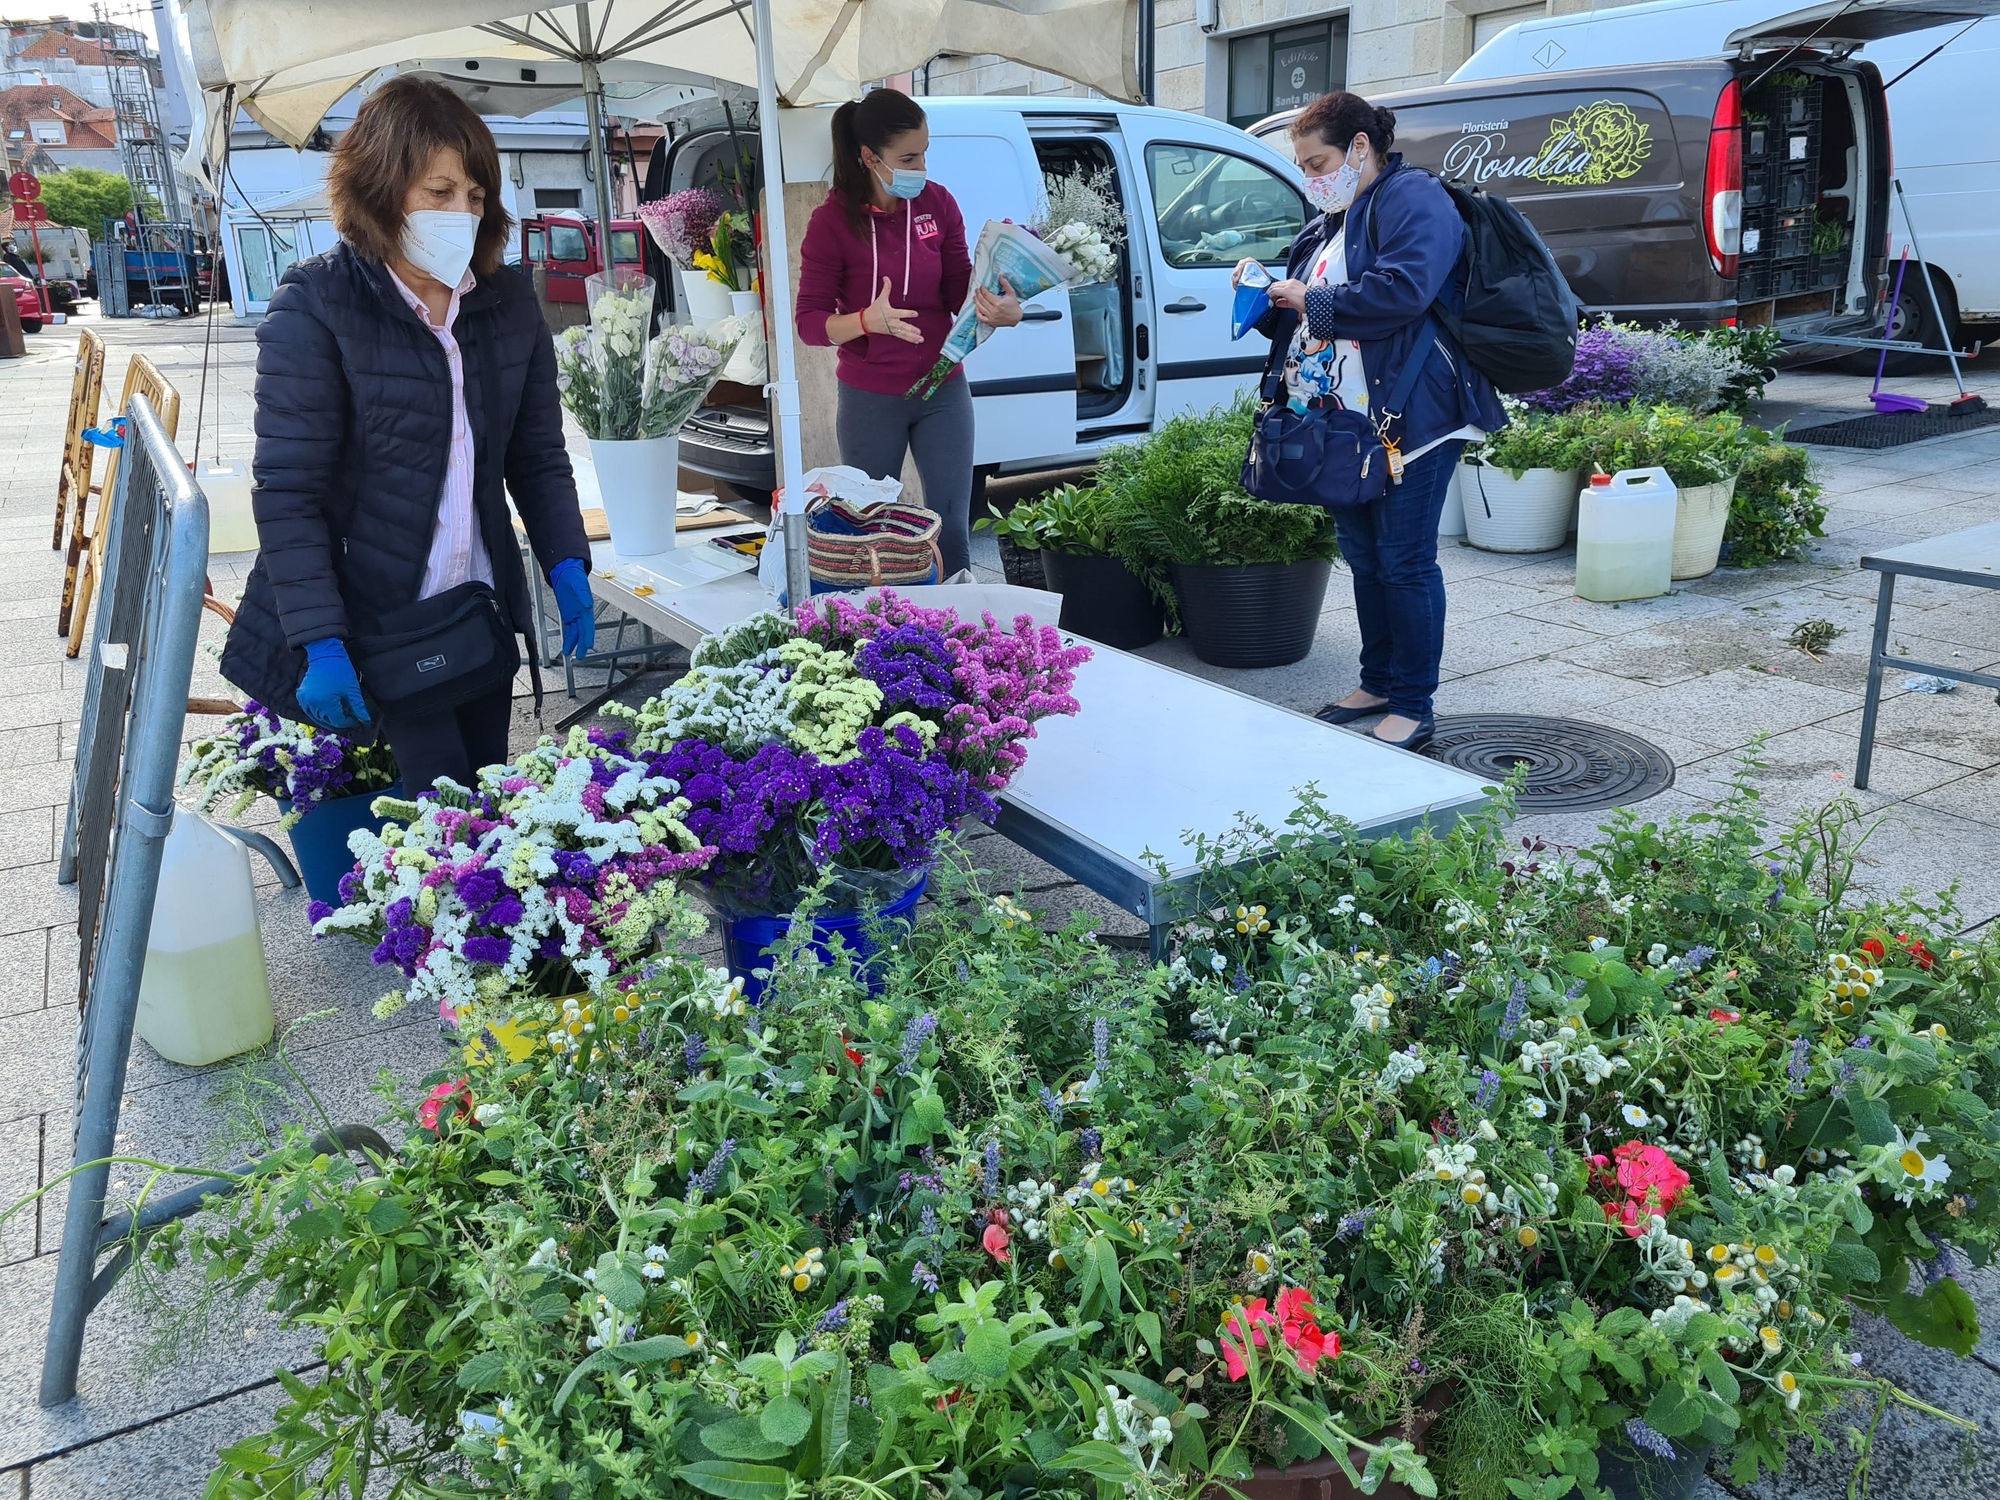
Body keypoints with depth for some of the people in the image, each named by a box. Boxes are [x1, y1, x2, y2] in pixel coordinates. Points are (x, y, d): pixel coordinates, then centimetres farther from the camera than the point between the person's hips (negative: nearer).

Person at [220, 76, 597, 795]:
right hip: (368, 622, -5)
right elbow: (287, 492, -12)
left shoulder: (508, 299, 6)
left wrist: (567, 567, -4)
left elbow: (538, 457, 12)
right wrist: (321, 643, -19)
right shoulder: (313, 306, -9)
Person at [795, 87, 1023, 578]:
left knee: (952, 531, 5)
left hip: (943, 391, 3)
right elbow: (810, 322, -11)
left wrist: (1004, 311, -23)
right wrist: (869, 320, -31)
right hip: (870, 400, -3)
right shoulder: (833, 221, -11)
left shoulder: (938, 203, 0)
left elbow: (960, 293, 0)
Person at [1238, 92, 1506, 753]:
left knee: (1404, 562, -5)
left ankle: (1412, 707, 3)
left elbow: (1404, 290, -25)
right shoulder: (1329, 221, 21)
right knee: (1362, 557, 14)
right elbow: (1306, 317, 28)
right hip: (1344, 420, 9)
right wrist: (1266, 294, 8)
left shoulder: (1414, 199, -8)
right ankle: (1378, 684, 26)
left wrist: (1314, 300, -16)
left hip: (1407, 420, -9)